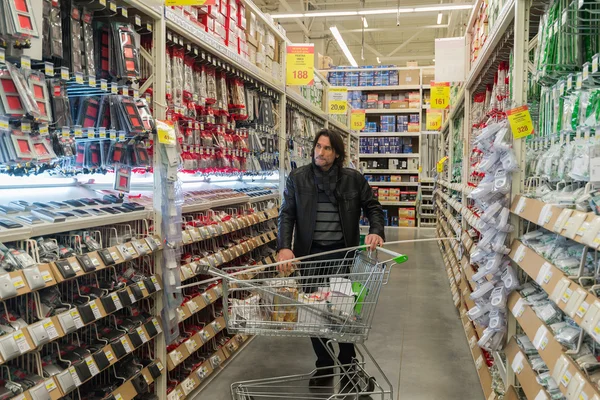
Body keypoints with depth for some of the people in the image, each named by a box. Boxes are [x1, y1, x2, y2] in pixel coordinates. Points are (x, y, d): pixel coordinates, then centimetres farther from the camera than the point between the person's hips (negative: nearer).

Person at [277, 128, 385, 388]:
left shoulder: (353, 178, 0)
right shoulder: (297, 178, 1)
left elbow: (373, 207, 6)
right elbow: (287, 214, -2)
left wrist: (376, 231, -14)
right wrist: (284, 247, -16)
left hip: (342, 251, 0)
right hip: (310, 252, 1)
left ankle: (348, 363, 31)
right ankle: (324, 365, 26)